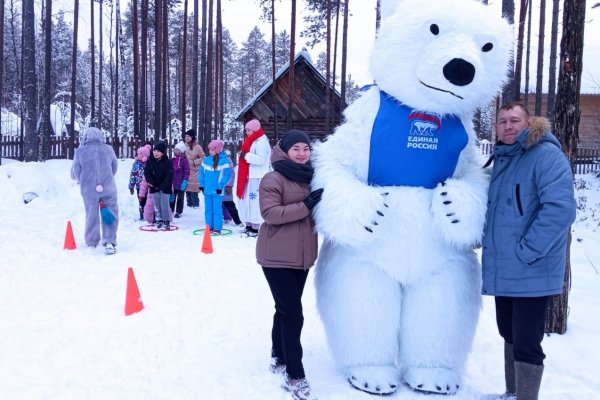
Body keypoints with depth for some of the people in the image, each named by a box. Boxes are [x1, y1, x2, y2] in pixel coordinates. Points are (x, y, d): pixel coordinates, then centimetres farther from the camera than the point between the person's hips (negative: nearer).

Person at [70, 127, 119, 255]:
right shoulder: (108, 149, -1)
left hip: (89, 190, 0)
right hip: (108, 188, 0)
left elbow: (75, 173, 1)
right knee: (110, 215, 5)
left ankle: (91, 243, 25)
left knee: (92, 215, 15)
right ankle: (109, 242, -8)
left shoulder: (80, 151, -5)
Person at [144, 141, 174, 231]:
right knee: (156, 205, 10)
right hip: (154, 188, 4)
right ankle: (159, 221, 20)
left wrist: (162, 186, -17)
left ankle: (166, 222, 7)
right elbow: (146, 172, 3)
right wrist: (150, 181, -14)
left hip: (165, 188, -4)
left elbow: (169, 176, -13)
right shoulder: (150, 161, 1)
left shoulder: (168, 162, -11)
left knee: (164, 205, -2)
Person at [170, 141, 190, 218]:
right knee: (172, 197, 12)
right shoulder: (173, 160, 6)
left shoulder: (184, 161, -10)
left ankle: (178, 212, 16)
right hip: (173, 183, 5)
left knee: (180, 198, 7)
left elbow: (187, 172, -11)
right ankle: (171, 211, 22)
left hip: (181, 184, -5)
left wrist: (184, 181, -16)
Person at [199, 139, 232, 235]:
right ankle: (209, 227, 22)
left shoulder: (224, 161, -9)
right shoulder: (206, 160, 5)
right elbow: (201, 172, 13)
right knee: (208, 209, 12)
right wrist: (201, 184, 7)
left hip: (217, 191, -5)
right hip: (207, 190, 5)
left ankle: (217, 228, 5)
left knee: (217, 210, -1)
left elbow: (227, 174, -10)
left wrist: (221, 186, -12)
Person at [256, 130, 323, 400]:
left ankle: (279, 357, 35)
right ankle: (295, 376, 0)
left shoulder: (312, 177, 12)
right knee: (293, 313, -8)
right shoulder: (273, 179, -11)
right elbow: (270, 213, -21)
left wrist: (323, 206, -2)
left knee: (286, 310, 18)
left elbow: (317, 213, 21)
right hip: (277, 257, -7)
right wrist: (305, 206, -26)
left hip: (301, 256, 7)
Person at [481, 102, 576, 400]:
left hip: (531, 272, -8)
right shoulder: (501, 160, 13)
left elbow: (560, 209, -23)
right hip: (503, 271, 8)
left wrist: (525, 252, -21)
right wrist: (482, 238, 7)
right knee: (509, 335, 20)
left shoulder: (547, 155, -12)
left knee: (526, 344, -1)